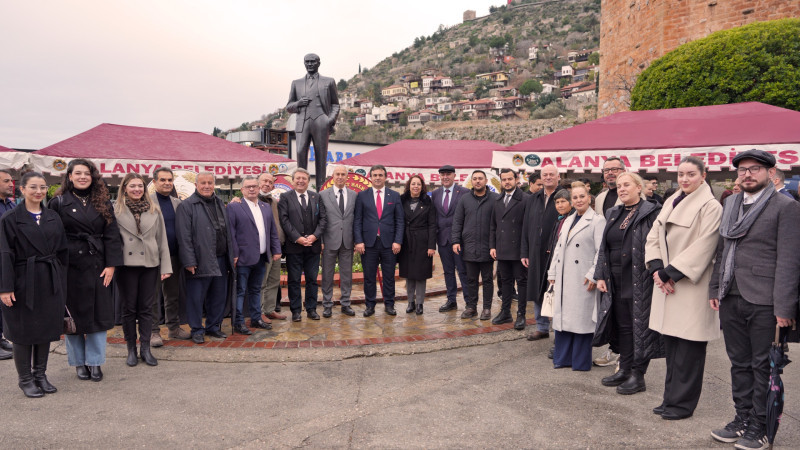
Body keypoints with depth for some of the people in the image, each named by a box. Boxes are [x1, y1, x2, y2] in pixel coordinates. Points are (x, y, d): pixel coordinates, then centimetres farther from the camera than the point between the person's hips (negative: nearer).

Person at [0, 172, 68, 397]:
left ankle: (40, 374, 23)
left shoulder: (53, 218, 7)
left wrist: (61, 281, 7)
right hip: (23, 282, -4)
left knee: (46, 328, 10)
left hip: (50, 282, 4)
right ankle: (25, 379, 18)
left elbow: (62, 252, 10)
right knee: (24, 330, 4)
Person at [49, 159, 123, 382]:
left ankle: (95, 362, 16)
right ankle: (79, 362, 21)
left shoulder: (103, 202, 7)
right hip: (71, 266, -2)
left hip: (98, 266, 2)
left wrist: (111, 265, -4)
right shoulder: (59, 203, 0)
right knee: (74, 314, 7)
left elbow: (112, 235, 3)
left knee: (99, 313, 4)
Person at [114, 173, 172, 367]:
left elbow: (162, 239, 8)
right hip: (126, 264, -2)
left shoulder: (154, 210, 8)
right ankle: (131, 349, 17)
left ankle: (145, 349, 14)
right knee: (129, 308, 6)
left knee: (146, 308, 6)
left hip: (150, 264, 2)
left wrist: (166, 266, 4)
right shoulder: (116, 210, 2)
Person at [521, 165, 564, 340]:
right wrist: (524, 252, 9)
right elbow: (526, 228, 14)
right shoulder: (532, 199, 14)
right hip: (536, 253, 5)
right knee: (537, 291, 12)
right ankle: (542, 328, 25)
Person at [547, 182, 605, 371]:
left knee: (581, 317, -1)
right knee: (562, 316, 10)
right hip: (564, 278, 7)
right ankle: (563, 358, 22)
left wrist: (593, 275, -16)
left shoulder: (597, 221, -5)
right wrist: (552, 273, 12)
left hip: (582, 279, -7)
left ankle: (581, 361, 11)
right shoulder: (568, 220, 17)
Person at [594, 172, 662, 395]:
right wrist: (600, 275, 7)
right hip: (616, 282, 7)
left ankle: (638, 375, 11)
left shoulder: (651, 213, -6)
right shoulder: (613, 214, 14)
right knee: (623, 325, 14)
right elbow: (604, 248, 13)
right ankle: (624, 369, 26)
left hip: (640, 281, -7)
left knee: (640, 325, 1)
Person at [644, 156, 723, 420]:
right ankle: (672, 399, 23)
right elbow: (654, 236, 11)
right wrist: (657, 269, -4)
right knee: (670, 344, 12)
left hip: (691, 285, -7)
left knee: (688, 348, 0)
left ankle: (682, 403, 11)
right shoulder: (672, 202, 14)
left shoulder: (710, 207, -8)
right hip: (666, 283, 7)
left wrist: (670, 273, -16)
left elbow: (702, 247, -16)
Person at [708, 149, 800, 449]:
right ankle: (742, 419, 27)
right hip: (731, 299, 6)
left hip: (763, 301, -6)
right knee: (739, 363, 15)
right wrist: (714, 289, 11)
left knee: (763, 366, 4)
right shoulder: (730, 204, 13)